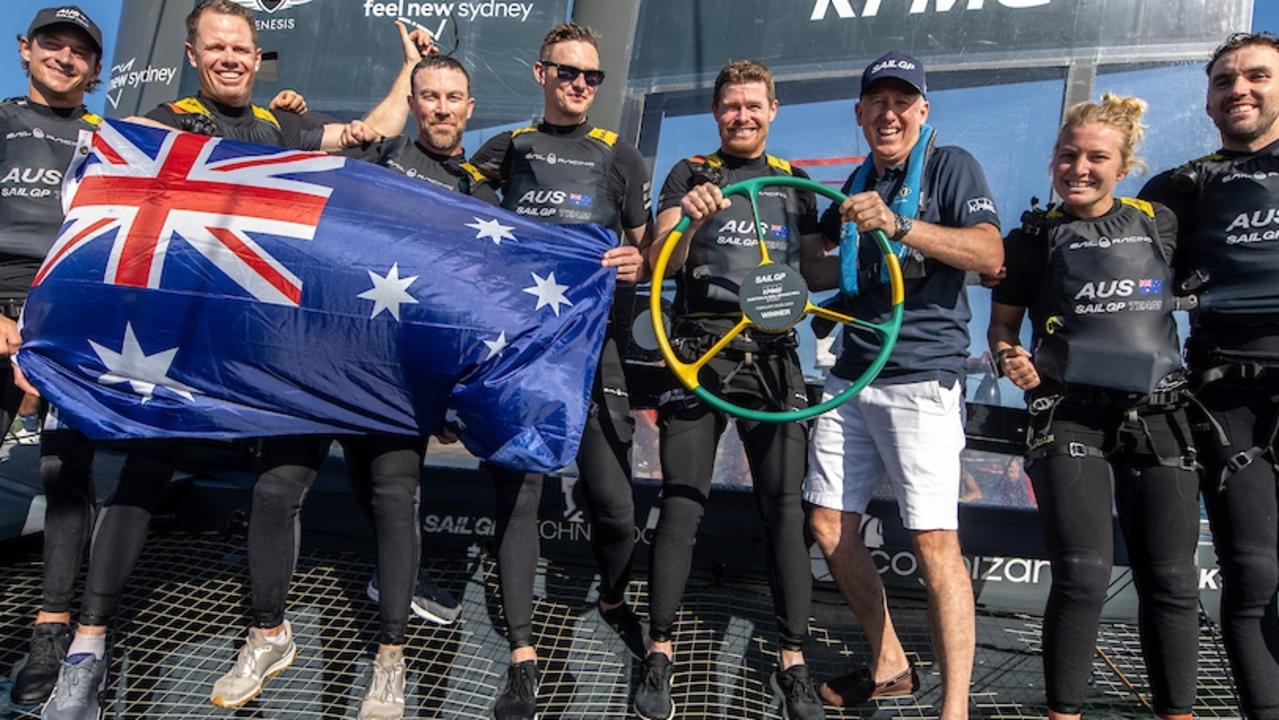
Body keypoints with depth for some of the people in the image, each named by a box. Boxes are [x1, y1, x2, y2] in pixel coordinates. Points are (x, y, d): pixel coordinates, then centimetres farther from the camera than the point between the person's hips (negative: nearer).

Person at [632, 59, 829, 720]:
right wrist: (688, 218, -24)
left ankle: (793, 661, 9)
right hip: (700, 349, -2)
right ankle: (659, 654, 9)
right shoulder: (690, 175, 8)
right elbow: (661, 264, -4)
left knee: (784, 508, 0)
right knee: (682, 504, -1)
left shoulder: (794, 181, 16)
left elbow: (814, 267, 17)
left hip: (773, 356, 2)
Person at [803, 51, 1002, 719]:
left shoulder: (950, 165, -1)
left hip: (922, 379, -7)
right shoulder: (857, 185, 18)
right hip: (851, 375, 7)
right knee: (828, 525, 7)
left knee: (934, 541, -11)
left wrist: (899, 225, -27)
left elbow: (991, 255, -17)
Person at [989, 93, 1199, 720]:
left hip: (1158, 416, 3)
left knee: (1170, 583, 6)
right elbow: (1002, 324, 8)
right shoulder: (1032, 239, 4)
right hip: (1070, 417, -3)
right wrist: (1008, 356, -13)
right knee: (1083, 580, -11)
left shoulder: (1159, 223, 9)